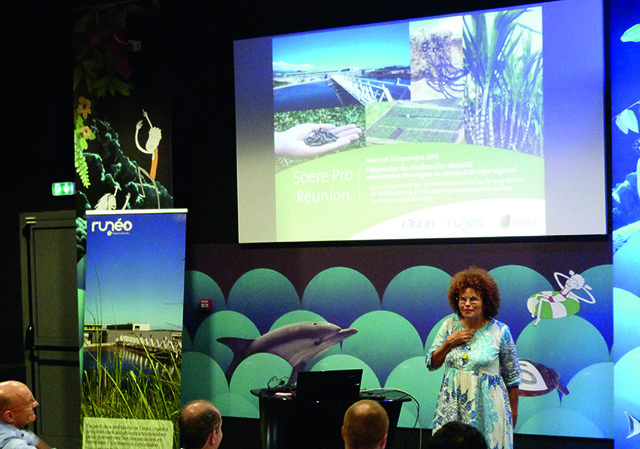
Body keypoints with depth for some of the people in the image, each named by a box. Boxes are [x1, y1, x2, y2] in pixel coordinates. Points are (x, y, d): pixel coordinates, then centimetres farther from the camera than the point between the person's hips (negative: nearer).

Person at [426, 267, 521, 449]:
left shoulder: (500, 331, -4)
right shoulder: (449, 326, 5)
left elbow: (512, 377, 2)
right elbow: (431, 364, 10)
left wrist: (513, 412, 5)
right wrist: (449, 343, -6)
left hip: (486, 406, -3)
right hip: (452, 406, 3)